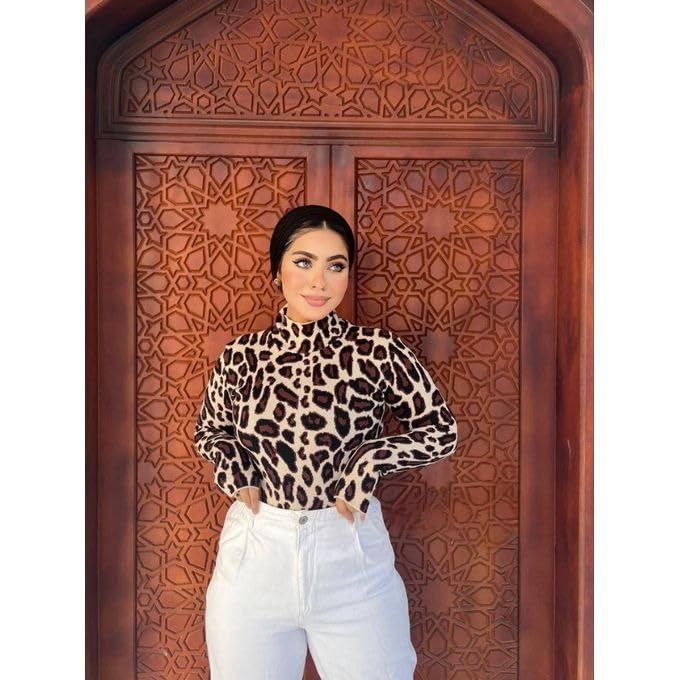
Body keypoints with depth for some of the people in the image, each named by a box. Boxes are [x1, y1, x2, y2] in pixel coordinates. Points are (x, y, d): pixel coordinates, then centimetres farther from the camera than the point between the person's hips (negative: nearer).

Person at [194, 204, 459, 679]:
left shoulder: (378, 350, -8)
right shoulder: (242, 355, -2)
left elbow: (443, 431, 0)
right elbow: (209, 429, 14)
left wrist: (371, 461, -14)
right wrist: (234, 467, -5)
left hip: (351, 551, -1)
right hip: (256, 551, 2)